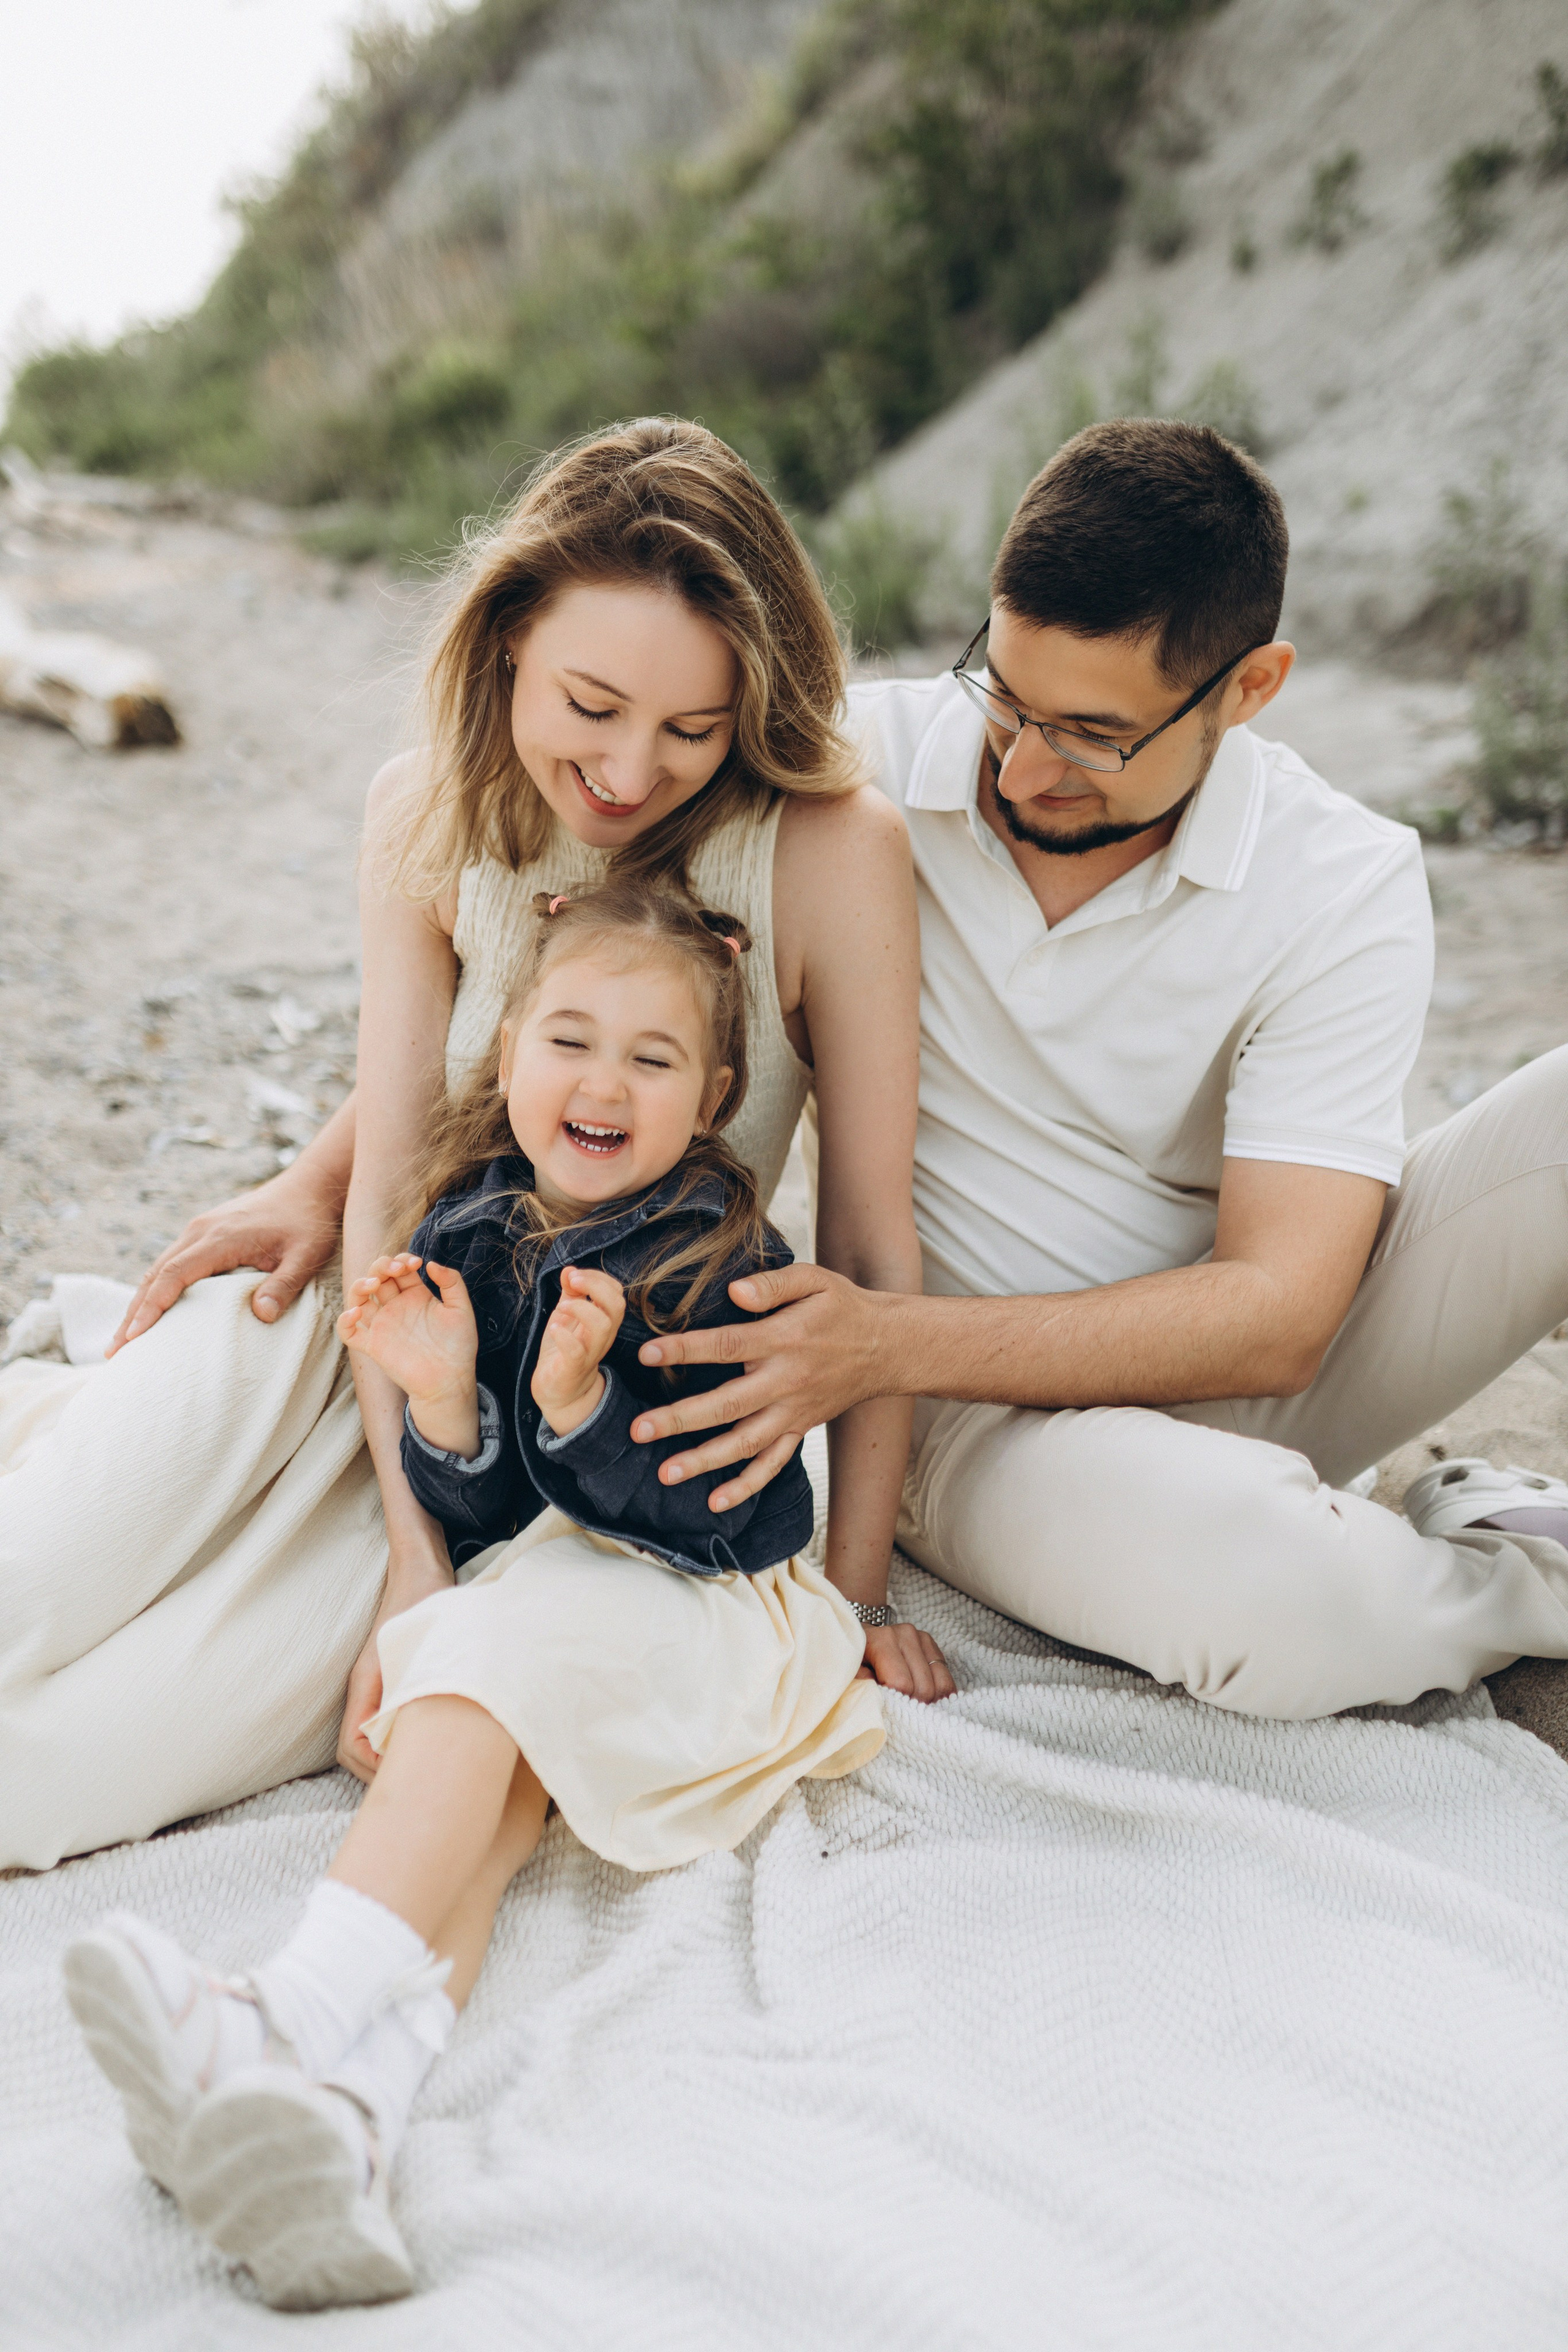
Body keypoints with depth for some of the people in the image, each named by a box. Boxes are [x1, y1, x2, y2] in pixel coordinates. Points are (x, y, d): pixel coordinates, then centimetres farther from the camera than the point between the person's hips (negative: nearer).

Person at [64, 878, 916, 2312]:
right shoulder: (472, 1239, 6)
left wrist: (577, 1402, -30)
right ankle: (349, 2107, -54)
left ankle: (291, 2019, -46)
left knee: (485, 1652, -32)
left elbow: (689, 1511, -14)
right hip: (532, 1592, 4)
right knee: (483, 1802, -28)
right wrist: (443, 1397, -17)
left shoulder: (728, 1263, -7)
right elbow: (475, 1524, 4)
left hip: (702, 1607, -4)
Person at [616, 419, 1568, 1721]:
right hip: (976, 1415, -1)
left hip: (1239, 1369, 1)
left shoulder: (1345, 890, -12)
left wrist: (890, 1343, -28)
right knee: (1257, 1588, -37)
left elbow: (1274, 1315, -19)